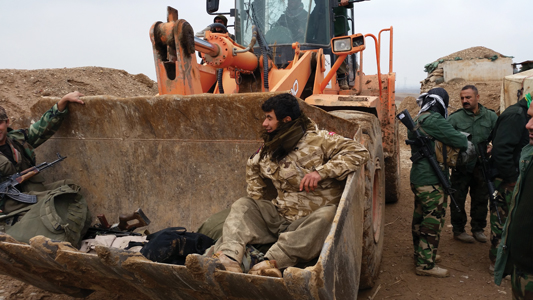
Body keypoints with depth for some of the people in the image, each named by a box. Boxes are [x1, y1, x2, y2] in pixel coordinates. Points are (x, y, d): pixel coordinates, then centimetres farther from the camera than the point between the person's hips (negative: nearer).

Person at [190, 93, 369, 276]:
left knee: (327, 214, -36)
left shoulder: (318, 140, -5)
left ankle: (273, 261, -49)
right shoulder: (269, 150, 11)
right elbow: (252, 167, 32)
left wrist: (321, 171, -22)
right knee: (242, 205, -11)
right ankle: (230, 257, -35)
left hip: (309, 224, -5)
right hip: (279, 218, 5)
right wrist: (256, 201, 21)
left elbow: (359, 152, -13)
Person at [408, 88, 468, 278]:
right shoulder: (434, 120, -19)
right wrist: (469, 145, 1)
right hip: (431, 182, -10)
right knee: (433, 221, -2)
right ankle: (426, 265, 6)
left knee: (420, 218, 19)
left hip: (418, 178, 10)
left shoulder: (418, 120, 12)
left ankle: (421, 255, 33)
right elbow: (458, 140, -20)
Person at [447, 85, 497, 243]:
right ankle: (458, 230, 21)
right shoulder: (454, 118, -7)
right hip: (461, 166, -3)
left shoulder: (491, 116, 2)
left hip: (482, 166, 3)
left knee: (481, 199, 14)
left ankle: (478, 229, 31)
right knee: (458, 199, 6)